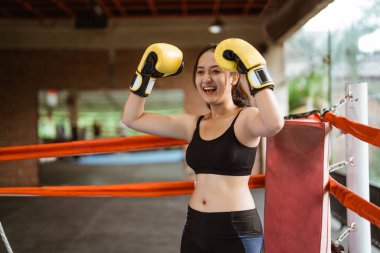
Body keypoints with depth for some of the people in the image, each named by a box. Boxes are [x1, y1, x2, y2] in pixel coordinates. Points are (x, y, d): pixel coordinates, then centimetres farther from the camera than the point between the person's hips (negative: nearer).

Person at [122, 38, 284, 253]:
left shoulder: (246, 118, -9)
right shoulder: (193, 125, 6)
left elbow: (274, 124, -34)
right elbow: (132, 118, 11)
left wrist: (254, 71, -27)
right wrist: (146, 75, 6)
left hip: (236, 229, -5)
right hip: (195, 227, 6)